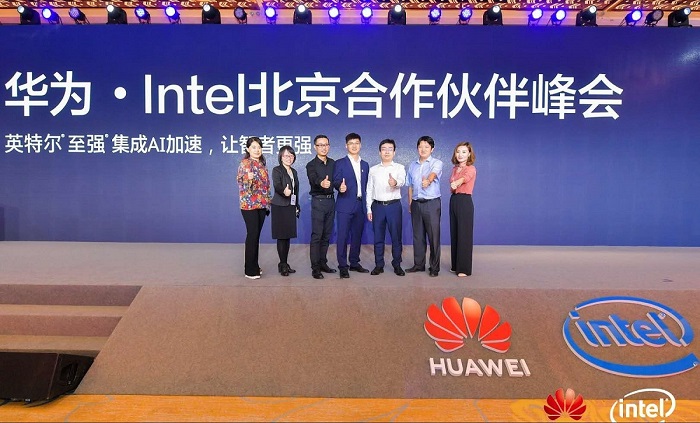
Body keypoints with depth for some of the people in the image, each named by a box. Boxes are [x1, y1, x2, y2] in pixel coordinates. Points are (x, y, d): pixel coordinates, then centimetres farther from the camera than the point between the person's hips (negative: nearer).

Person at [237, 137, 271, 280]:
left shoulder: (262, 164, 13)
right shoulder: (245, 163, -8)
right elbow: (242, 183, -16)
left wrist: (268, 203, 16)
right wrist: (248, 178, -37)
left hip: (262, 204, 7)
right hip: (249, 204, -7)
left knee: (256, 235, 10)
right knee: (252, 234, -7)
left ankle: (255, 266, 19)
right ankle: (250, 270, 0)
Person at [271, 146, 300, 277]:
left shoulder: (294, 171, 15)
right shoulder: (277, 170, -6)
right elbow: (276, 185, -24)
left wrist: (297, 207, 15)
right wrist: (284, 191, -45)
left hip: (291, 207, 7)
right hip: (280, 207, -7)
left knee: (288, 236, 9)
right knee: (281, 236, -5)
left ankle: (285, 264, 16)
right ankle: (283, 265, 2)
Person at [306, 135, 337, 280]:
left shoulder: (333, 163, 11)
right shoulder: (311, 165, -7)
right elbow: (314, 179, -27)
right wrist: (321, 183, -47)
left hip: (331, 200, 5)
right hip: (318, 201, -5)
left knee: (326, 235, 11)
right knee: (317, 235, -5)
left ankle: (323, 263, 21)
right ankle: (315, 268, -1)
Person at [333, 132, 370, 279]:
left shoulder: (365, 165, 16)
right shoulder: (340, 163, 1)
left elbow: (365, 186, 17)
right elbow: (336, 182, -7)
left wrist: (366, 203, 10)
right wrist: (340, 187, -30)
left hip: (360, 206, 5)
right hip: (345, 205, -5)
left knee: (357, 235, 10)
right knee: (343, 236, -5)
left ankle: (354, 263, 22)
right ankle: (343, 266, 2)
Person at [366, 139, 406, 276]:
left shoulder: (399, 168, 2)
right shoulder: (373, 169, 10)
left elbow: (402, 181, -19)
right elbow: (369, 190, 10)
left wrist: (396, 182, -43)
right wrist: (369, 209, 4)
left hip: (394, 205, -2)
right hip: (377, 206, 2)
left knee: (396, 237, 1)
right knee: (378, 237, 6)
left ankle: (397, 265, 14)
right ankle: (379, 265, 16)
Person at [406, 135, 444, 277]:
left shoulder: (437, 163, -2)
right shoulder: (412, 165, 13)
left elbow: (433, 174, -25)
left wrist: (428, 181, -47)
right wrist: (410, 204, 10)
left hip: (432, 203, -5)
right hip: (416, 203, 5)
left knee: (433, 236, -2)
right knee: (417, 235, 10)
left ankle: (434, 267, 8)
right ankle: (418, 264, 21)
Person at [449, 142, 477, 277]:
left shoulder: (471, 169, -9)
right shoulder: (455, 169, 14)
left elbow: (464, 179, -32)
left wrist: (456, 183, -52)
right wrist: (452, 186, 1)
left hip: (465, 202, -7)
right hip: (453, 201, 7)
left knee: (464, 235, -4)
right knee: (454, 233, 12)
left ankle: (464, 268, 3)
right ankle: (456, 265, 23)